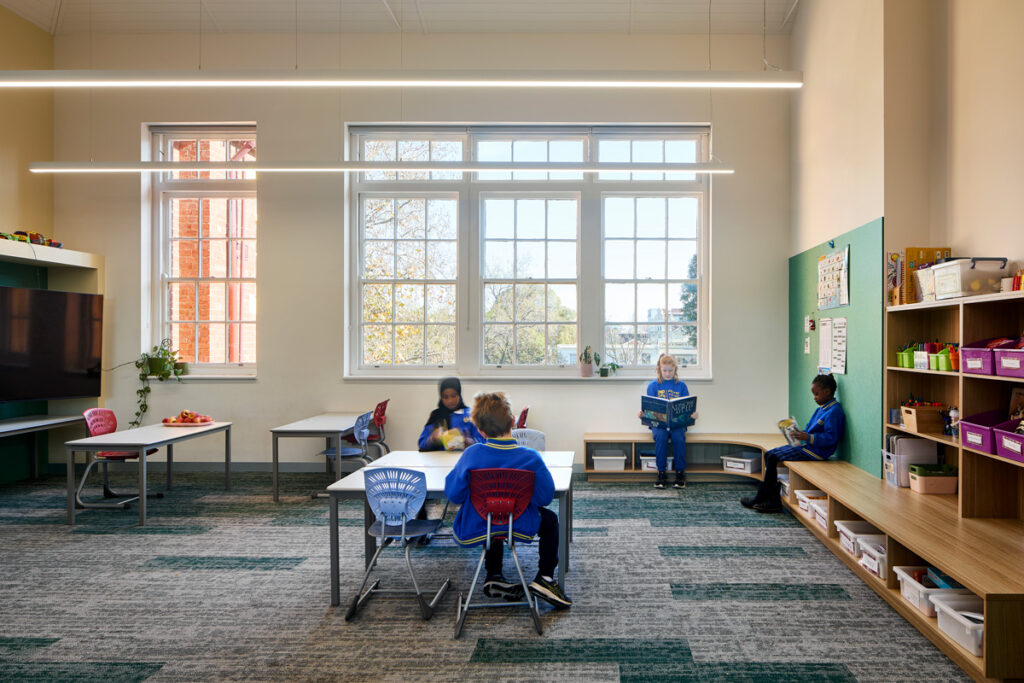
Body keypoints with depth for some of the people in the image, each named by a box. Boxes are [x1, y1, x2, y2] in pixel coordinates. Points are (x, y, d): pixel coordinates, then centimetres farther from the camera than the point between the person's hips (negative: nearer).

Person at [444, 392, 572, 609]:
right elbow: (545, 497, -11)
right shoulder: (530, 457, -18)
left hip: (474, 531, 2)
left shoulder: (472, 454, -18)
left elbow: (453, 494, -12)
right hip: (519, 528, -1)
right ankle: (545, 578, 14)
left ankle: (494, 578, 29)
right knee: (550, 519, 30)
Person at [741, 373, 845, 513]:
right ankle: (773, 501, -1)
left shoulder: (834, 412, -16)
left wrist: (808, 437, -26)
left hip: (815, 451, -11)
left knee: (773, 458, -15)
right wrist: (800, 433, 4)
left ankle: (761, 499, -4)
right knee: (769, 454, 3)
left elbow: (831, 438, -23)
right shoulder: (822, 409, 15)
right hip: (808, 446, 11)